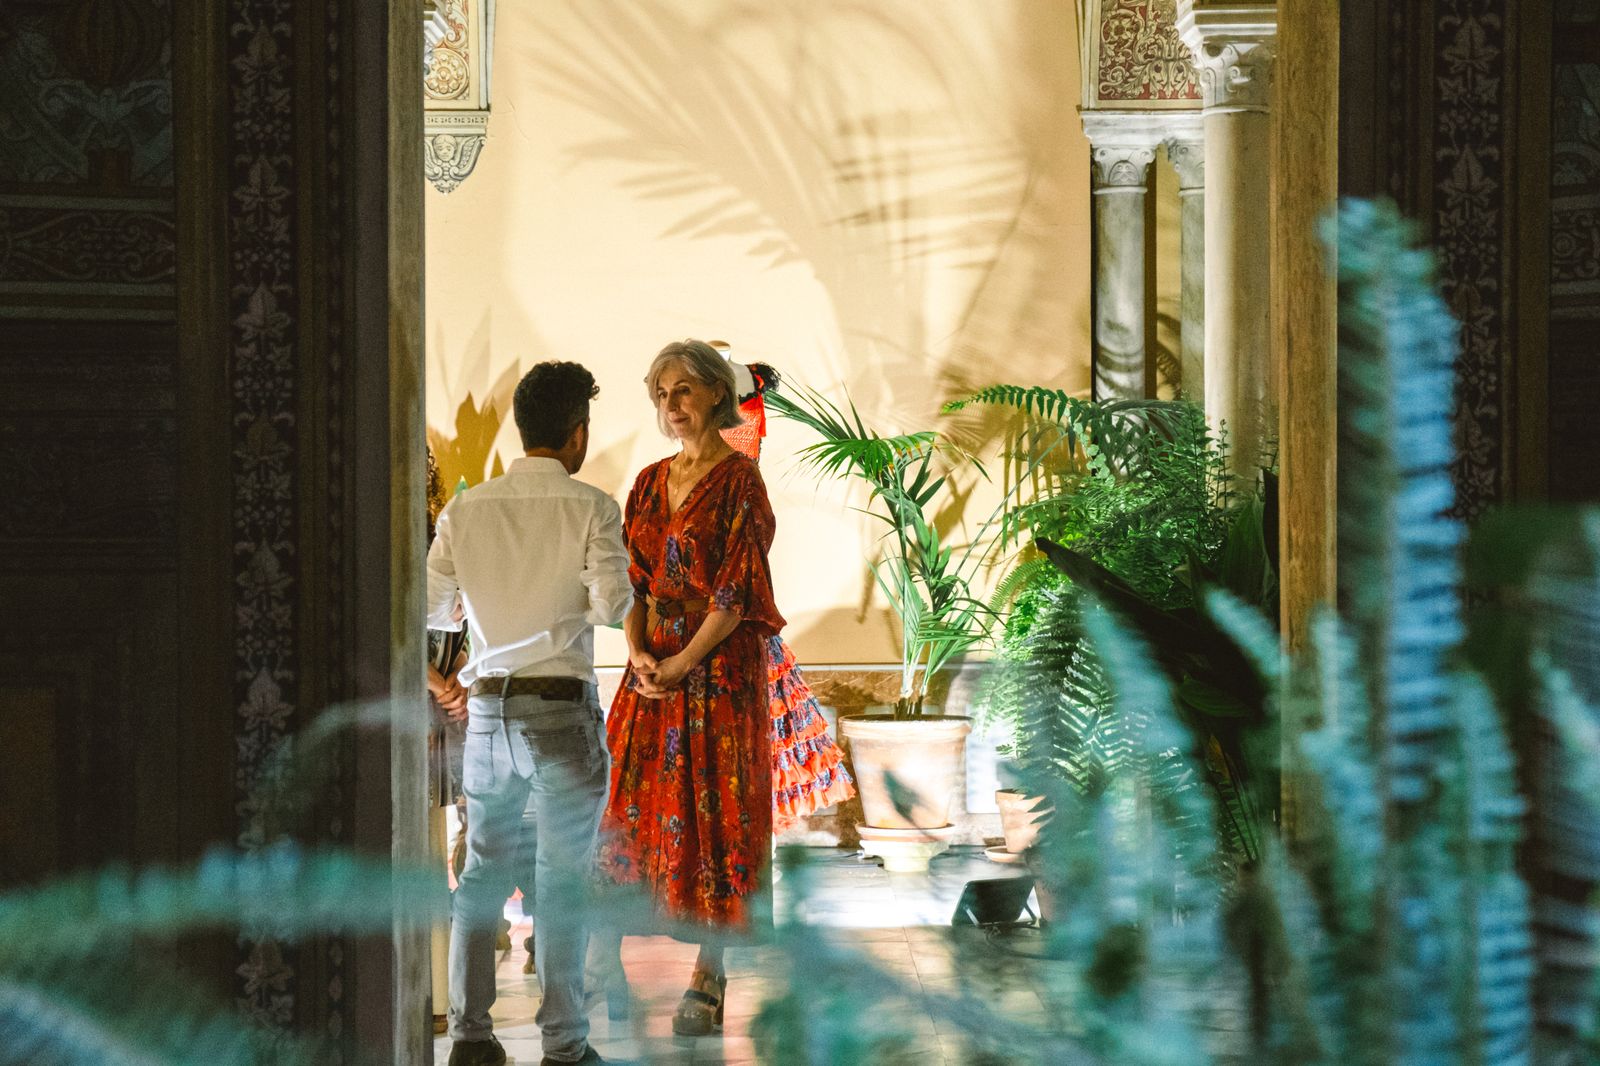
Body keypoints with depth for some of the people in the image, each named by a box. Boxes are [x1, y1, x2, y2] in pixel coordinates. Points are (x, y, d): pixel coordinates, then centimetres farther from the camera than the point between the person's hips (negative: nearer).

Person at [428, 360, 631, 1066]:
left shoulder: (465, 510, 3)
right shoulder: (589, 507, -7)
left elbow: (428, 611, 3)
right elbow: (611, 605, -16)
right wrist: (591, 602, 7)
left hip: (487, 709, 3)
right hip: (563, 707, -3)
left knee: (483, 871, 12)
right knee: (563, 879, 3)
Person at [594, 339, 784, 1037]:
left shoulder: (739, 481, -7)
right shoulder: (650, 484, 13)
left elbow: (738, 590, -12)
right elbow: (634, 580, 10)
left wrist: (684, 663, -15)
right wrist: (639, 652, -6)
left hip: (721, 663, -6)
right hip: (656, 665, 6)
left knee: (715, 810, -4)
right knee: (650, 797, 4)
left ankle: (708, 977, -1)